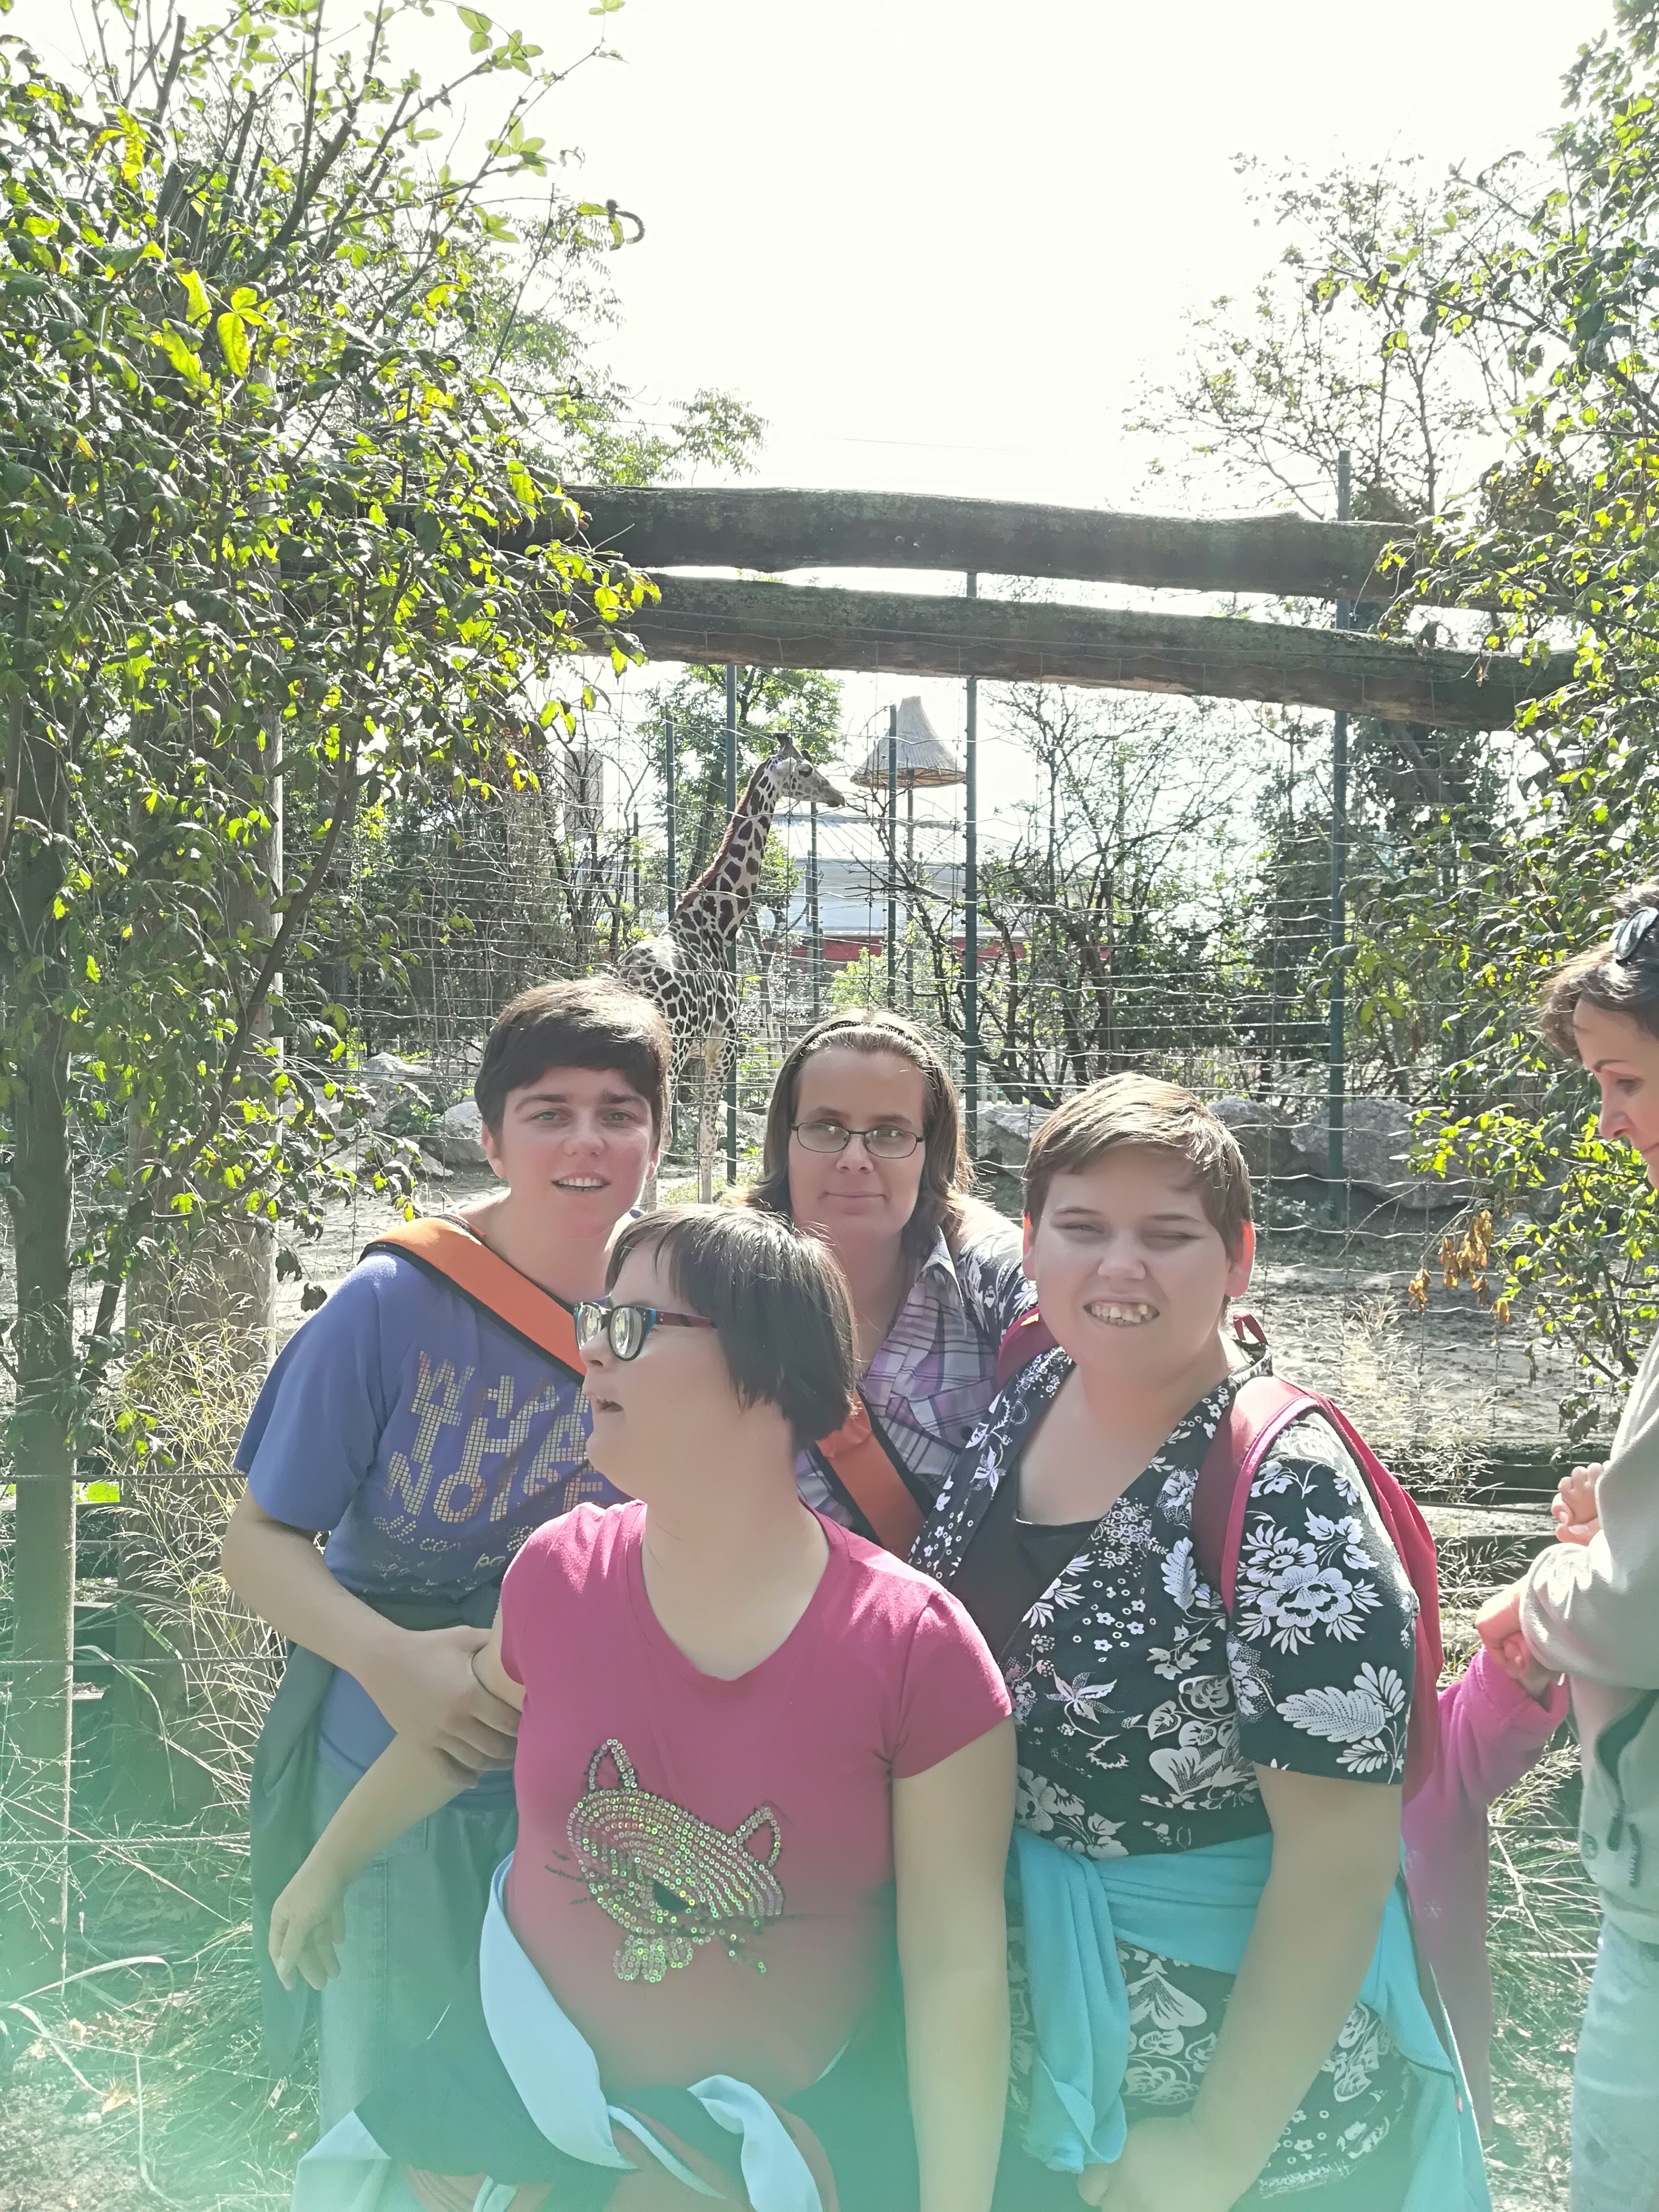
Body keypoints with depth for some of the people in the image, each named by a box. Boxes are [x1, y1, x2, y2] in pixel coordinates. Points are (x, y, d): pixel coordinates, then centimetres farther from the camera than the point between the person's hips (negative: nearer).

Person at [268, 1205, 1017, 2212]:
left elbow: (957, 1964, -15)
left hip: (783, 2120, -3)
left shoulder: (918, 1652, -22)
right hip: (521, 2074, 4)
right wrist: (327, 1867, 23)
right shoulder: (559, 1570, -11)